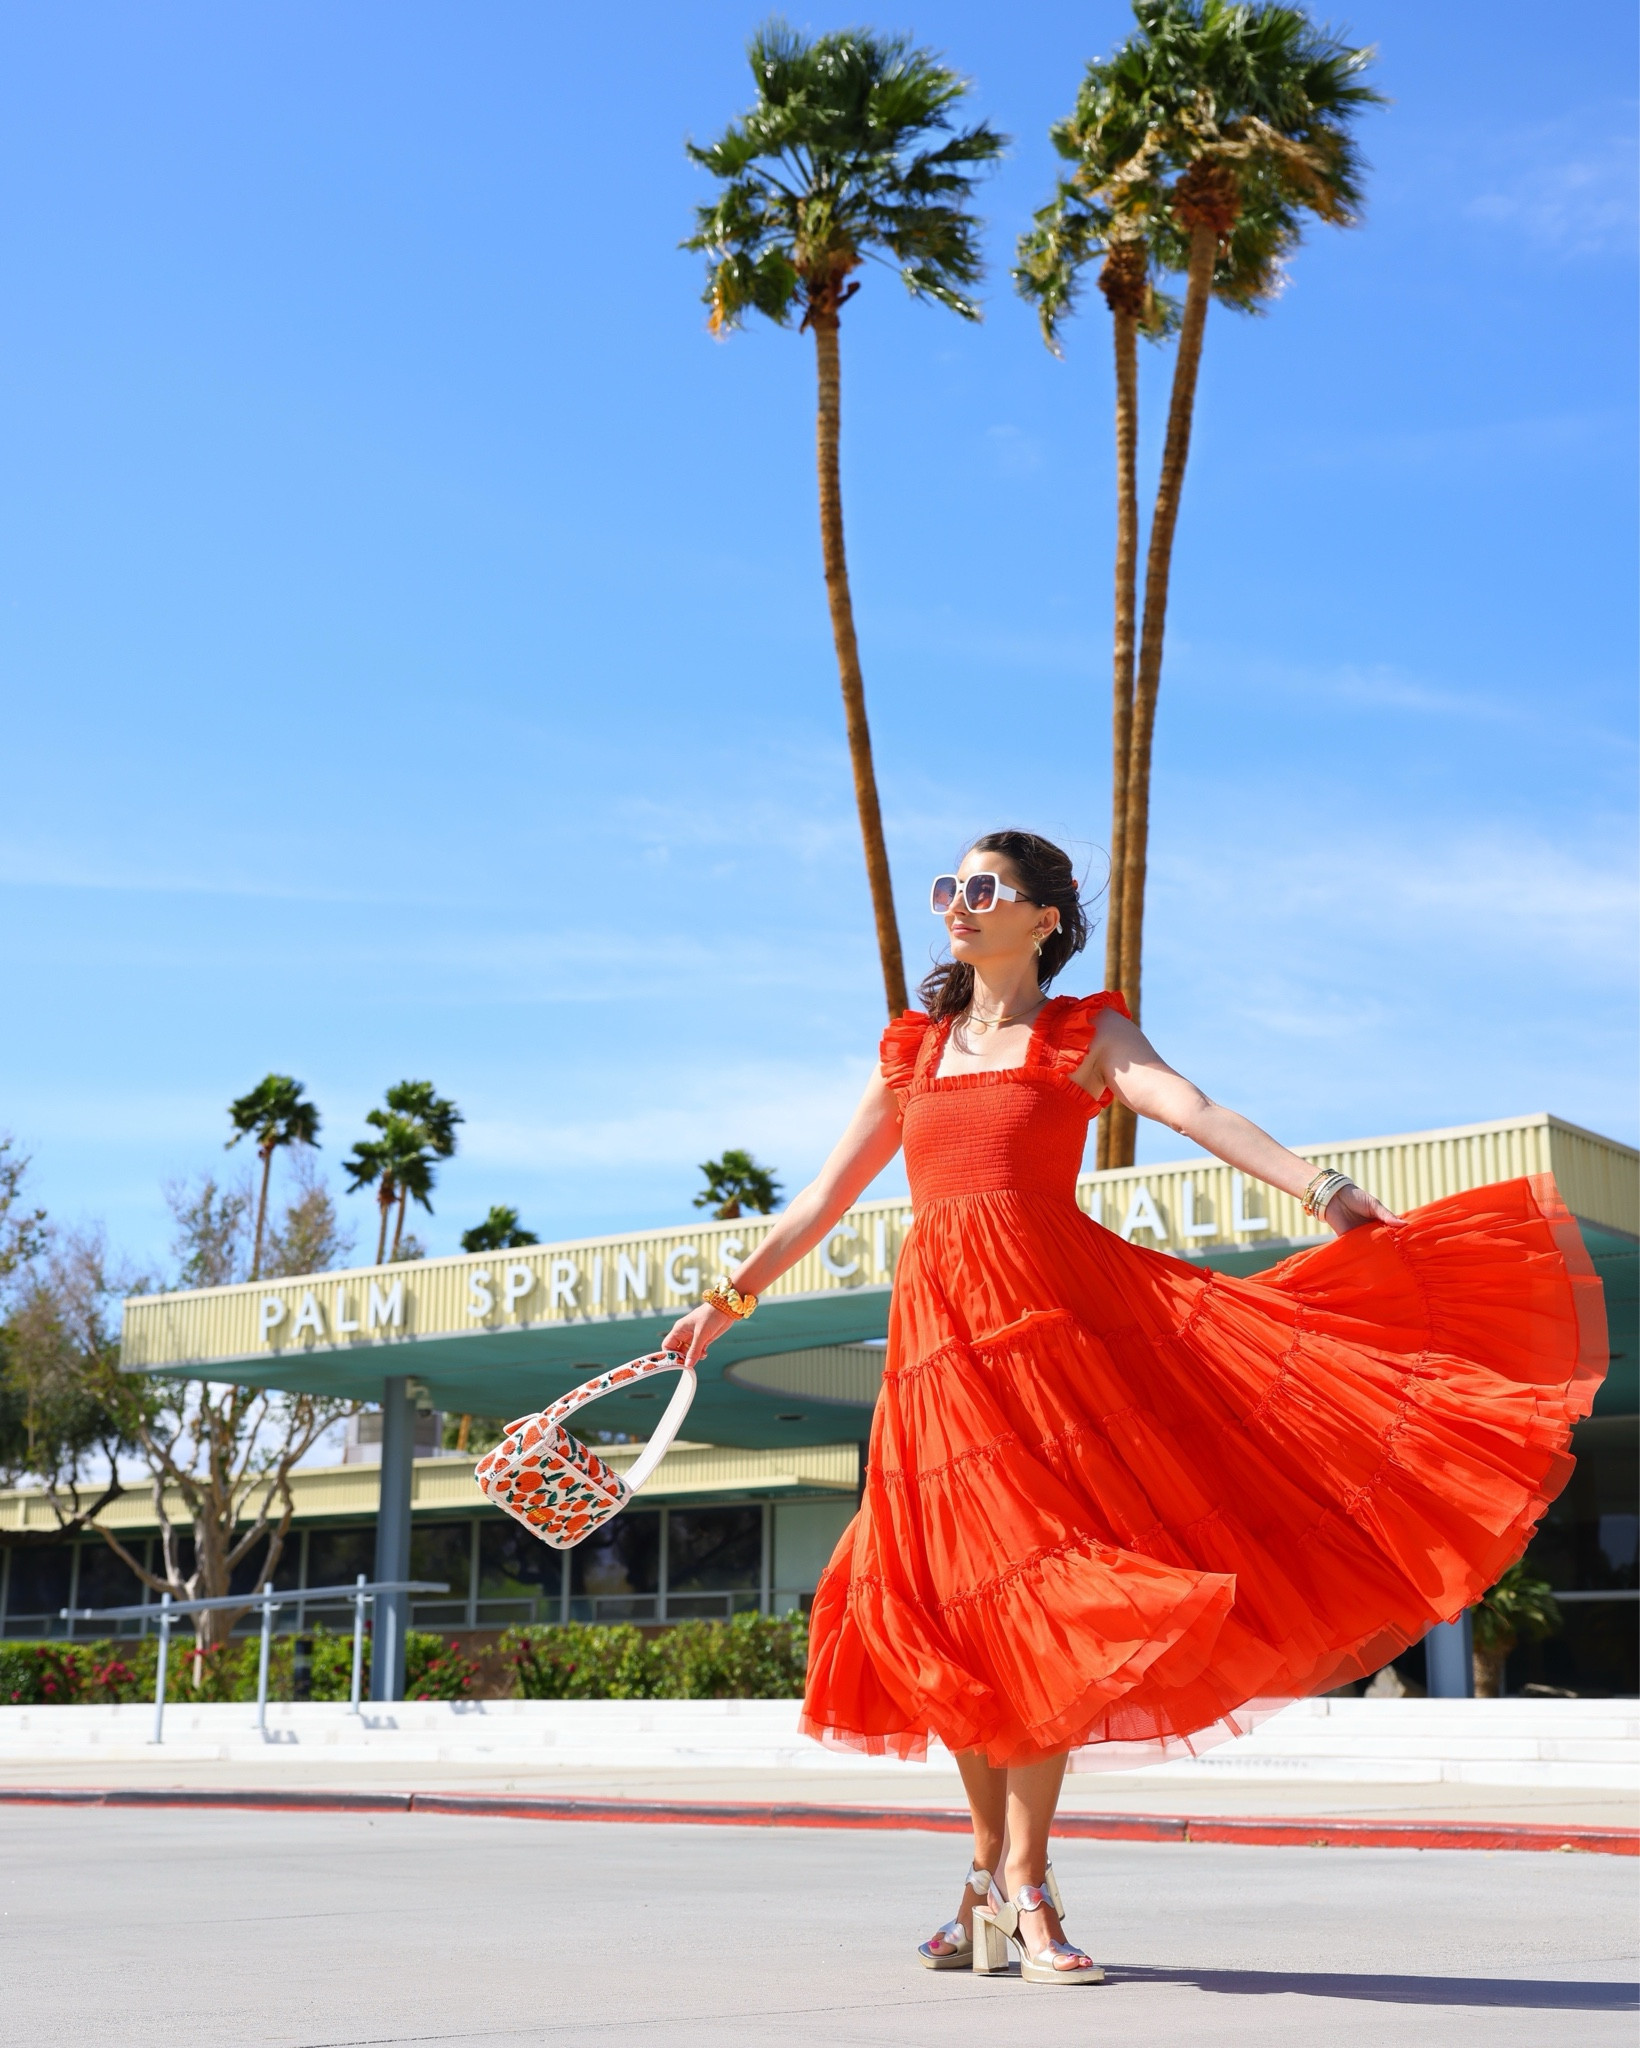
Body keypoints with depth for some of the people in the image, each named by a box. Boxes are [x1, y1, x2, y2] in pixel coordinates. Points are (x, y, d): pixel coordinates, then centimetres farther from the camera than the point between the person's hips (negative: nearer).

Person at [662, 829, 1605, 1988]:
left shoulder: (1086, 1033, 8)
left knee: (1037, 1599, -7)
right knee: (956, 1613, 3)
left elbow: (1193, 1112, -9)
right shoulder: (912, 1051, 20)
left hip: (1054, 1310, -4)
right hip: (937, 1330, 4)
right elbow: (826, 1198, 26)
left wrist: (1318, 1188, -25)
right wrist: (730, 1301, 26)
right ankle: (995, 1871, 18)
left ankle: (1021, 1889, 1)